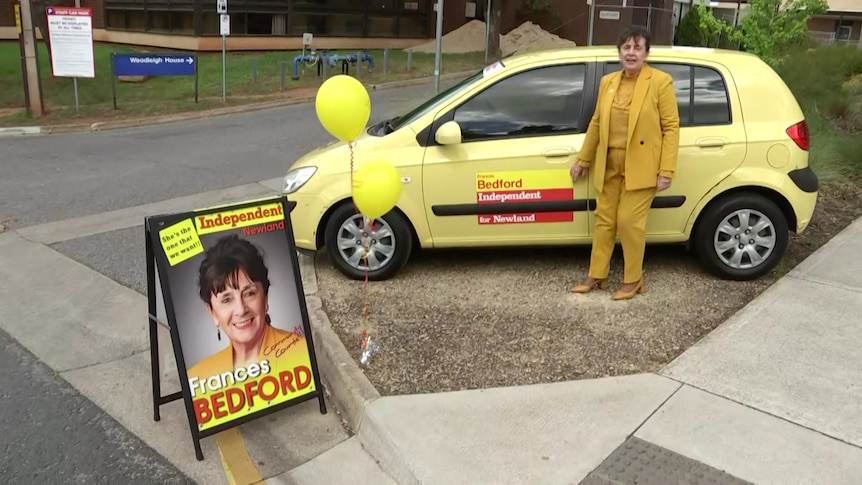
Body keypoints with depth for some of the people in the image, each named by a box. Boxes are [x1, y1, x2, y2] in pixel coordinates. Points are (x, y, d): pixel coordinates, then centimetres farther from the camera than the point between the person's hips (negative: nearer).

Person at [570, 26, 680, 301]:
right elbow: (596, 123, 14)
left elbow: (671, 127, -10)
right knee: (604, 219, 11)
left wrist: (666, 171, -15)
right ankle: (597, 276, 23)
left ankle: (633, 280, 15)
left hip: (640, 166, -5)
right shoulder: (608, 82, 8)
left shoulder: (660, 81, -8)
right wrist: (583, 160, 15)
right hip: (609, 164, 5)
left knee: (629, 221, -3)